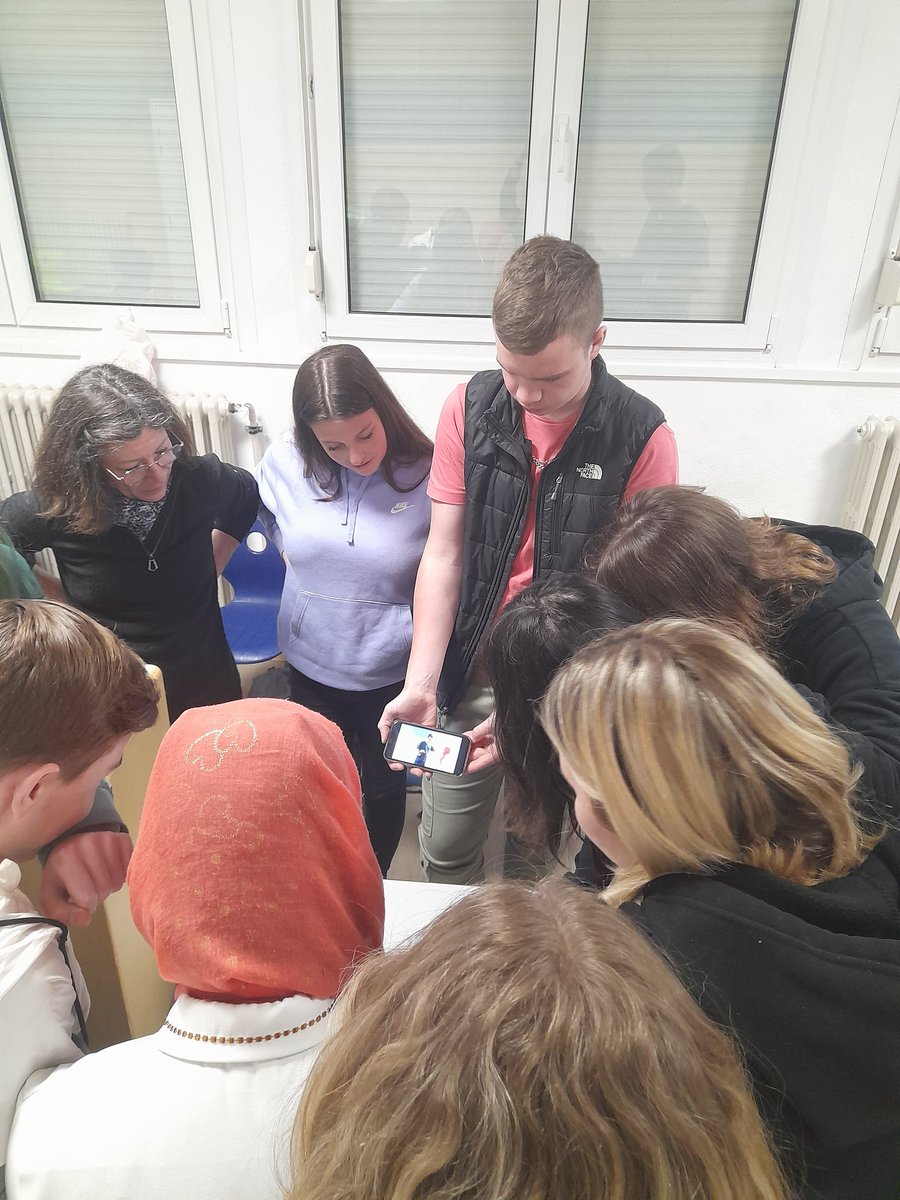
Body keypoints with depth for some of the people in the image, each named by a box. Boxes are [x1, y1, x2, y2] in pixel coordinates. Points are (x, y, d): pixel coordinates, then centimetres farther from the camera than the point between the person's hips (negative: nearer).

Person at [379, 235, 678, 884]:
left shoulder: (642, 436, -14)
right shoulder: (470, 408, -6)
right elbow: (444, 555, -6)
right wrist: (420, 683, -14)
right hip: (471, 671, 3)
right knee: (445, 850, 18)